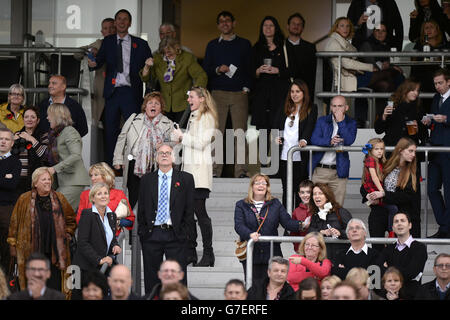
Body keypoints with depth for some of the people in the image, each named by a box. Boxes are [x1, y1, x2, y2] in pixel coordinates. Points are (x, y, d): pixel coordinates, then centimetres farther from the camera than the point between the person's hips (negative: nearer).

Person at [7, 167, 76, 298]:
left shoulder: (59, 199, 8)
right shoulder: (24, 200, 3)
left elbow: (71, 220, 21)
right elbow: (14, 223, 8)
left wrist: (66, 234, 10)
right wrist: (13, 245, 6)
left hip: (55, 251, 1)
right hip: (32, 251, -1)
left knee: (55, 286, -4)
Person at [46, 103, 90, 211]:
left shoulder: (69, 131, -8)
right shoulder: (56, 134, 21)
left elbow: (76, 155, -21)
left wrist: (55, 168, -23)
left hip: (74, 182, -9)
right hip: (64, 182, 9)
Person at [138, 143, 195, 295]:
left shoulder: (186, 179, 6)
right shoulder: (146, 180, 12)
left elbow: (190, 208, 2)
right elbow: (141, 209, 11)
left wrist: (186, 233, -5)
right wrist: (142, 231, 2)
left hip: (176, 236, -2)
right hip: (151, 235, 2)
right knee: (151, 279, 6)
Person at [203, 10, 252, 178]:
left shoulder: (244, 44, 12)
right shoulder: (212, 45, 13)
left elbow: (250, 68, 12)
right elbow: (205, 70, 11)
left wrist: (246, 87, 0)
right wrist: (218, 70, -8)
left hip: (239, 94, 0)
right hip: (218, 93, 0)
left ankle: (241, 171, -7)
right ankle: (215, 170, -5)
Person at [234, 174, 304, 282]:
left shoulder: (275, 204, 13)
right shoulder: (241, 205, 8)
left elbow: (287, 221, 3)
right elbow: (239, 225, -6)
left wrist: (300, 225, -17)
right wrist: (250, 234, -26)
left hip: (271, 254, 1)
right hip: (251, 254, -1)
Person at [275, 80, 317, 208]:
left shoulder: (311, 109, 2)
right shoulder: (286, 110, 17)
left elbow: (310, 127, -12)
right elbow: (279, 127, 21)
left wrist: (304, 140, -29)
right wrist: (278, 137, -1)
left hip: (301, 157, -4)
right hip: (284, 156, 4)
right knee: (286, 190, 6)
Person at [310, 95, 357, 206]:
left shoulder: (351, 123, 7)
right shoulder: (322, 121, 10)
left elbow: (349, 141, -11)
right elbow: (314, 139, -4)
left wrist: (340, 121, -11)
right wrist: (329, 142, -21)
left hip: (339, 171, -1)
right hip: (319, 170, 1)